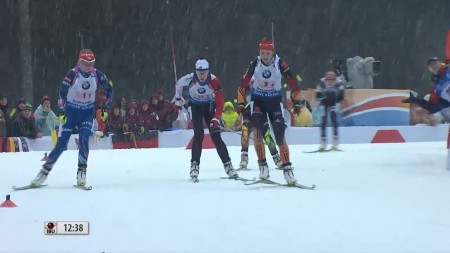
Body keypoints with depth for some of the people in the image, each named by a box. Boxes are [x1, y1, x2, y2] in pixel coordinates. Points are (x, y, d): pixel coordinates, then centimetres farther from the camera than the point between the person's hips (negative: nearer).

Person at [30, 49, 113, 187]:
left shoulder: (97, 75, -10)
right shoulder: (72, 74, -18)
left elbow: (109, 90, 4)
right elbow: (62, 92, -12)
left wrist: (106, 107, -1)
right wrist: (61, 111, -17)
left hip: (87, 113, 2)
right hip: (71, 112, -2)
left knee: (84, 141, -18)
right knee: (61, 144, -5)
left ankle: (82, 172, -8)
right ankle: (45, 171, 6)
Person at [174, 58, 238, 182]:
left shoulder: (214, 81, -29)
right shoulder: (190, 79, -24)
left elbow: (220, 103, -30)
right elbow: (179, 84, 0)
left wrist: (215, 120, -40)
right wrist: (178, 100, 9)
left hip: (209, 106, 0)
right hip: (196, 106, 0)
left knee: (215, 136, -7)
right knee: (199, 135, -17)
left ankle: (228, 165, 0)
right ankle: (195, 166, -16)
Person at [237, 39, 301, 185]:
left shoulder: (280, 64, -16)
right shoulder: (255, 63, -12)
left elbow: (293, 82, -5)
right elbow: (244, 83, -6)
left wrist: (297, 102, -3)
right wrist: (241, 103, -8)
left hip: (275, 101, -1)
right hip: (257, 100, 1)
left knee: (280, 135, -8)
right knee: (258, 128, -20)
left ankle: (287, 168, -1)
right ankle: (262, 165, -13)